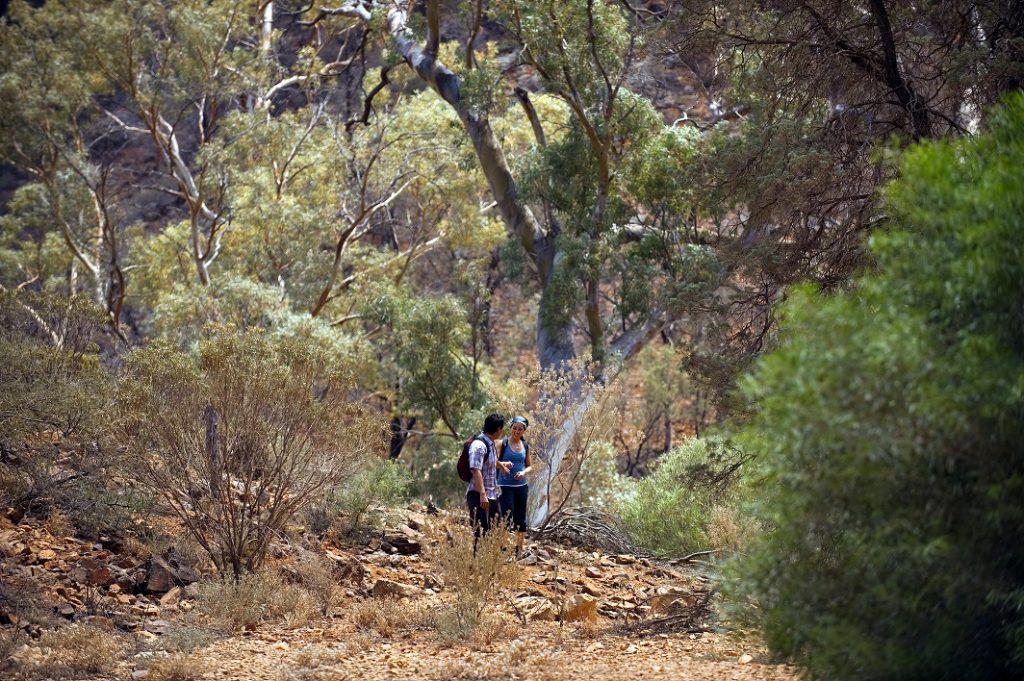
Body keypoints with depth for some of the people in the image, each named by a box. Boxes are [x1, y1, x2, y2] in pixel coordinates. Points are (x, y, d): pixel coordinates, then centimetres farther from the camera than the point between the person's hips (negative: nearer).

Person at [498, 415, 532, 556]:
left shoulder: (525, 446, 9)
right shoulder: (503, 444, -3)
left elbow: (529, 466, 16)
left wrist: (524, 472, -5)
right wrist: (502, 464, -29)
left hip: (521, 486, 5)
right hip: (505, 486, -5)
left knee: (521, 519, 8)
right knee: (507, 518, -12)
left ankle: (519, 549, 18)